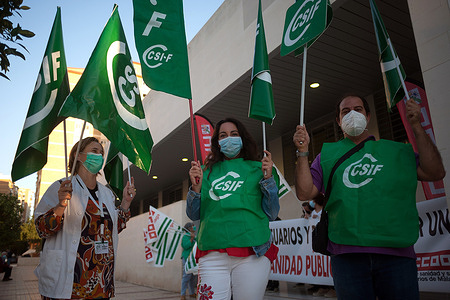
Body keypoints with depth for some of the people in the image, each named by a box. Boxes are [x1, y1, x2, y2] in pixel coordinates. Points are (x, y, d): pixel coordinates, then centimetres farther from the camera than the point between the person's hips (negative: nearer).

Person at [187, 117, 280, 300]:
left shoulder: (258, 169, 9)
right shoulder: (207, 171, 12)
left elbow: (271, 215, 5)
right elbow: (193, 215, 11)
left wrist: (268, 179, -6)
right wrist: (196, 187, -4)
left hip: (253, 253, -1)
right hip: (212, 255, 1)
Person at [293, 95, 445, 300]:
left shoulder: (396, 150, 15)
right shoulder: (327, 154, 12)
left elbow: (435, 173, 2)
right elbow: (304, 193, 4)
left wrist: (416, 127, 1)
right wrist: (302, 152, -6)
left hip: (397, 251, 1)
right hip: (347, 253, 0)